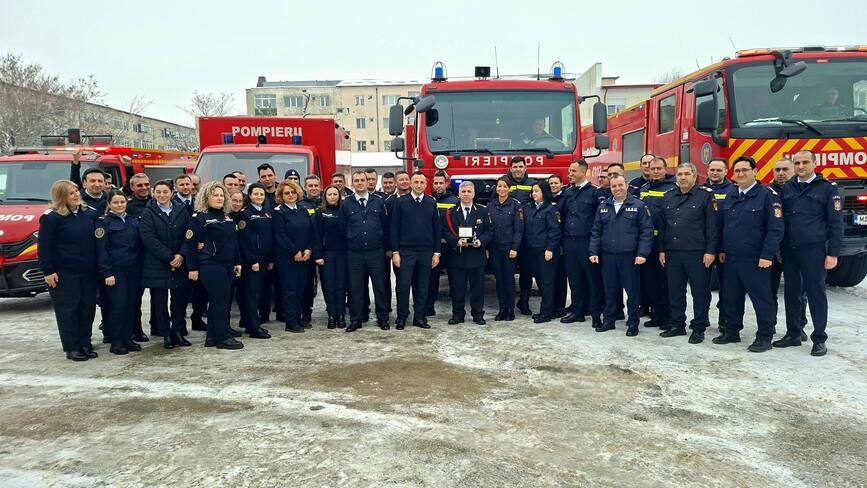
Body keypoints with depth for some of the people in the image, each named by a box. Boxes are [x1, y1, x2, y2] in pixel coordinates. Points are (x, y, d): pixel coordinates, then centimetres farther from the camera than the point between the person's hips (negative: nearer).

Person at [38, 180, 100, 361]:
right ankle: (72, 348, 8)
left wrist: (99, 266, 12)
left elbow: (96, 241, 17)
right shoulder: (51, 218, -9)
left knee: (88, 308, 8)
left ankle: (85, 344, 19)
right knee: (68, 310, 0)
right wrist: (48, 271, -10)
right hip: (64, 273, -5)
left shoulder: (89, 214, 8)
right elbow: (44, 247, -8)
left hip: (88, 272, 5)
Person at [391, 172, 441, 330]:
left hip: (426, 252, 2)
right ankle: (401, 317, 11)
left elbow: (437, 229, 7)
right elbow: (394, 228, 0)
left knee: (422, 287, 6)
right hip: (406, 251, -2)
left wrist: (436, 253, 3)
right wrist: (395, 252, -6)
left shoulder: (432, 203, 6)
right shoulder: (400, 202, 0)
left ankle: (419, 317, 17)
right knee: (403, 285, -2)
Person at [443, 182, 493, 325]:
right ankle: (458, 314, 14)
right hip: (457, 256, 0)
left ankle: (478, 314, 14)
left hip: (477, 256, 0)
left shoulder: (482, 211, 7)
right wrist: (456, 241, -15)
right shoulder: (451, 212, 5)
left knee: (477, 286, 4)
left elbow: (489, 231, 6)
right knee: (457, 286, 4)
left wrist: (481, 241, -12)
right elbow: (446, 232, 2)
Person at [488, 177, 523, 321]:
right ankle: (502, 309, 13)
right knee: (499, 278, 6)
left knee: (509, 278, 0)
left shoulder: (516, 205, -2)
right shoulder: (490, 205, 8)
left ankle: (510, 310, 8)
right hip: (495, 247, 3)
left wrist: (514, 248, -12)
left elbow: (519, 229, -5)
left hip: (509, 247, -3)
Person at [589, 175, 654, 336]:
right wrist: (593, 252, 3)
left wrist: (642, 253, -13)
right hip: (607, 256, 4)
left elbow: (647, 231, -5)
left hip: (629, 256, -3)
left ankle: (633, 323, 13)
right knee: (610, 290, 11)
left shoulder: (638, 206, -2)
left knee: (633, 290, 2)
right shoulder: (603, 207, 10)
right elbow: (596, 232, 12)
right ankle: (608, 320, 22)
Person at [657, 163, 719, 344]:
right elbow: (662, 226, 15)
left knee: (700, 292, 2)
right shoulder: (668, 197, 12)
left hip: (697, 254, -5)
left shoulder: (706, 196, -3)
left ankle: (698, 328, 12)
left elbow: (713, 226, -7)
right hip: (672, 253, 5)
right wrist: (661, 250, 10)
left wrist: (711, 251, -12)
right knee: (675, 291, 11)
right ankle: (677, 325, 22)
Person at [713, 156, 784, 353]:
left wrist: (767, 255, -18)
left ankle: (765, 337, 10)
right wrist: (722, 250, 14)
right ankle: (731, 332, 26)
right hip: (731, 259, 6)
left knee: (761, 298, 1)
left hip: (755, 260, -6)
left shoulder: (767, 195, -7)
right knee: (732, 297, 13)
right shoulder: (729, 197, 13)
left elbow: (775, 228, -13)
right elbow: (722, 225, 20)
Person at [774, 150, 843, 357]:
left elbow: (835, 223, -3)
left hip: (814, 251, -4)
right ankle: (793, 334, 22)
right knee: (792, 293, 11)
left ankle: (819, 339, 10)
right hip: (789, 251, 4)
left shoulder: (827, 189, -1)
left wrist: (833, 253, -9)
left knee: (816, 293, 1)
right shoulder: (787, 188, 11)